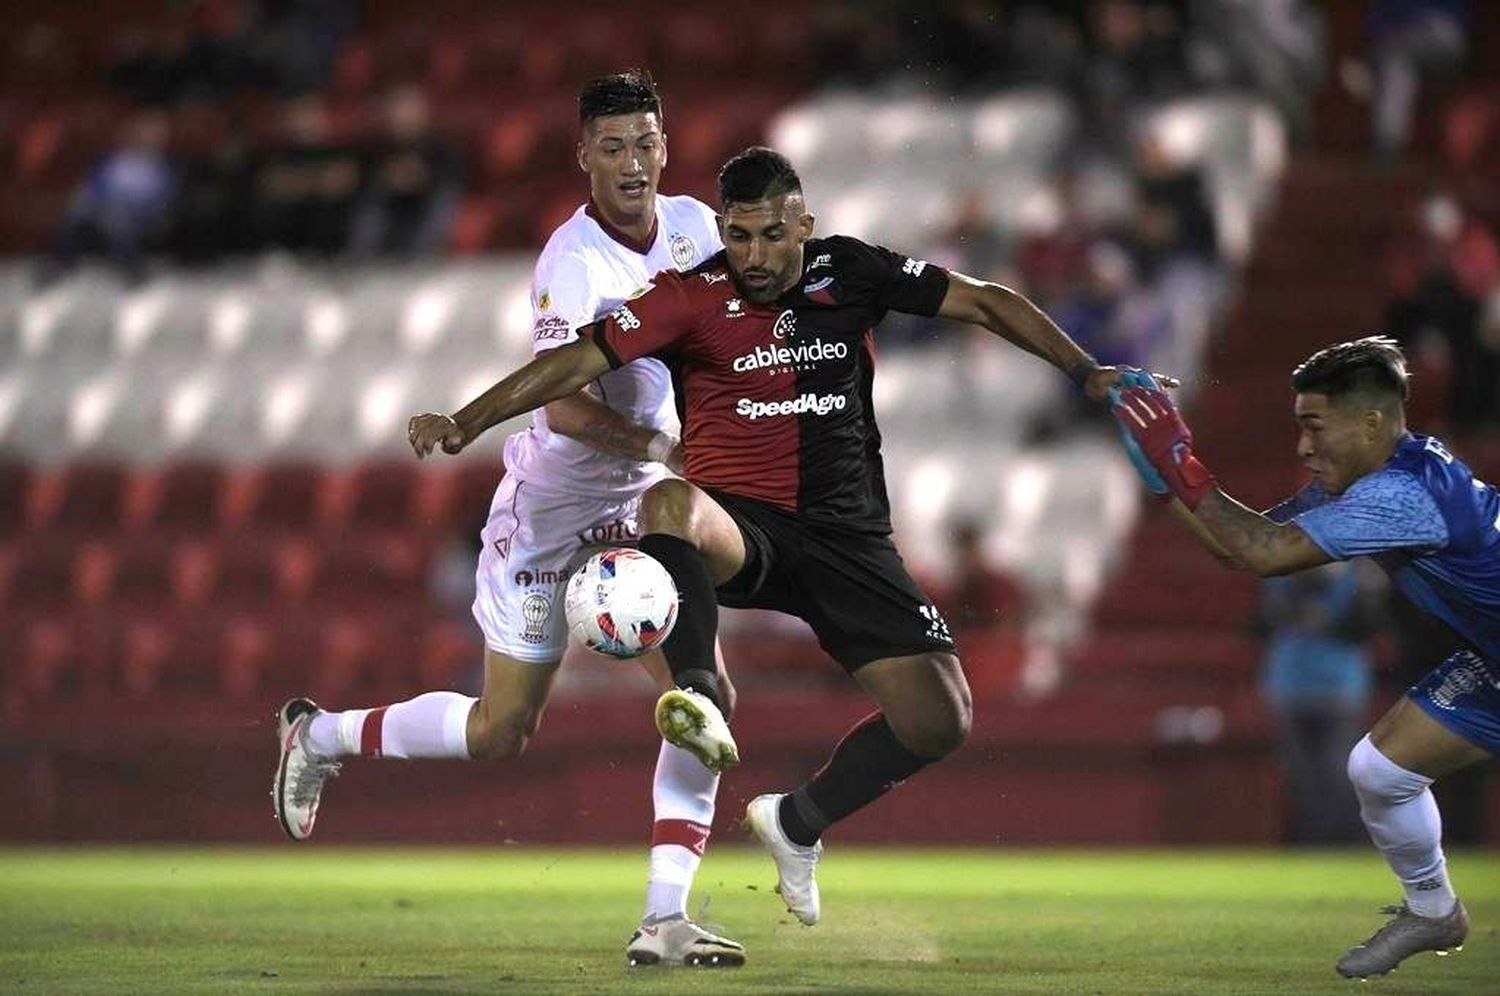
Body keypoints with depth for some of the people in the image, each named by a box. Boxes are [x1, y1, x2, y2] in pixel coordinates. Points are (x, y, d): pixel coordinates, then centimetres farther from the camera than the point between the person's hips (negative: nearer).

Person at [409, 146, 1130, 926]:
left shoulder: (850, 272, 2)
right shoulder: (692, 297, -5)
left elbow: (985, 303, 10)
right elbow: (581, 360, -12)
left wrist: (1087, 373, 7)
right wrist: (466, 423, -23)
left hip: (847, 536, 3)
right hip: (740, 526, -3)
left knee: (941, 718, -9)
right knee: (669, 504, -39)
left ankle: (798, 822, 14)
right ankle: (701, 698, -51)